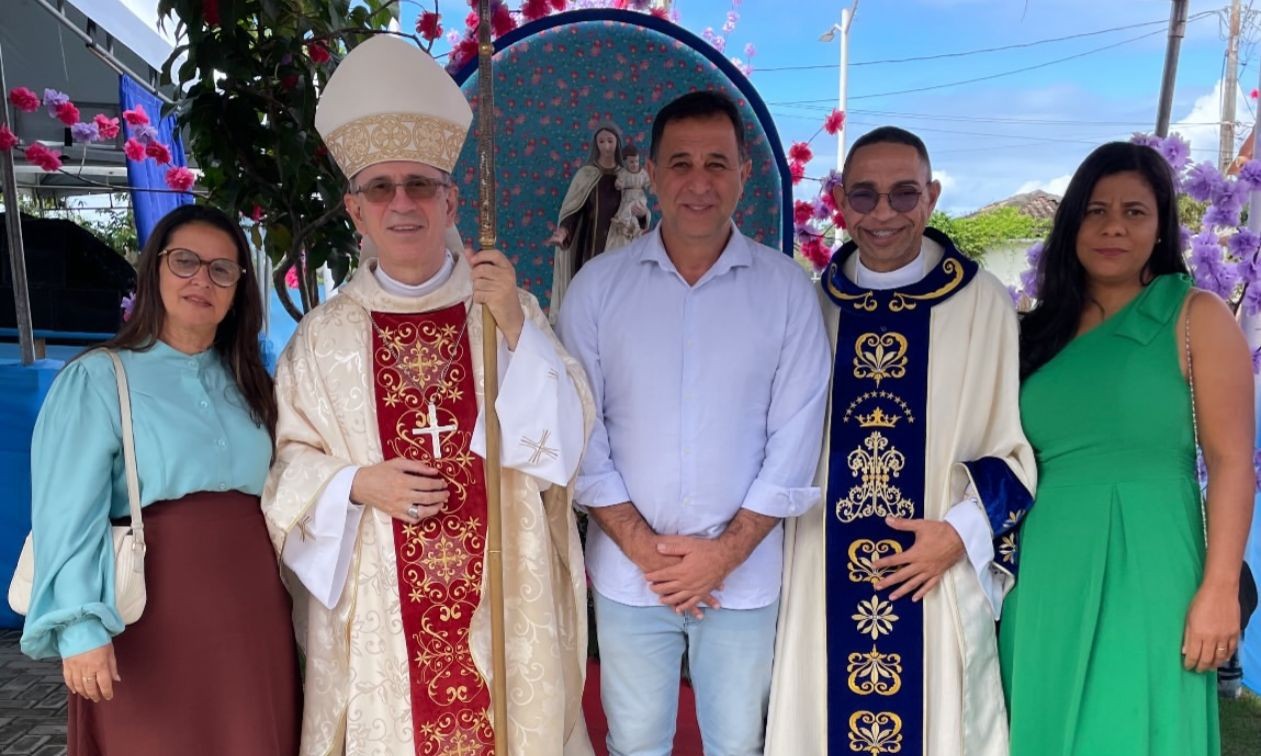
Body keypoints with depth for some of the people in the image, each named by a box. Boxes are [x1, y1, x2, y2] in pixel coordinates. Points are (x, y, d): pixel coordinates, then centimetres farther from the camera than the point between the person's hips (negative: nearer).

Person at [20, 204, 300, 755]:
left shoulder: (246, 383, 13)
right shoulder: (97, 379, -5)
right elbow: (69, 515, -12)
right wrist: (80, 626, -21)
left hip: (250, 611, 5)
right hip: (156, 610, -5)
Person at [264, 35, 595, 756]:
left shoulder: (511, 308, -1)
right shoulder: (325, 335, 0)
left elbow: (564, 436, -9)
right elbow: (291, 458, 6)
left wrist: (515, 327, -20)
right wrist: (357, 484, -13)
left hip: (498, 589, 0)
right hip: (380, 594, 1)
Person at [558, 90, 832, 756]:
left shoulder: (785, 287, -4)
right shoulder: (598, 285, -4)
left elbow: (795, 438, -5)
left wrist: (727, 550, -10)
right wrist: (641, 545, -9)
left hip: (745, 575, 0)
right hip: (627, 574, 1)